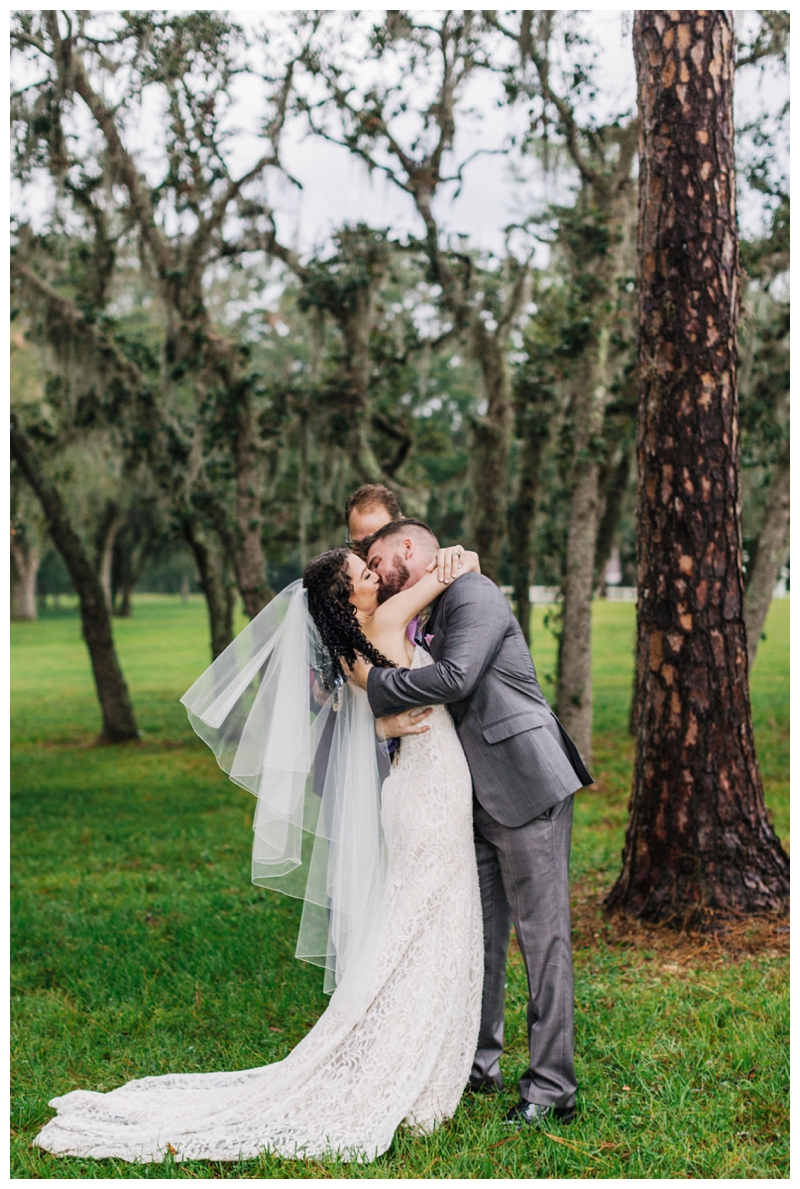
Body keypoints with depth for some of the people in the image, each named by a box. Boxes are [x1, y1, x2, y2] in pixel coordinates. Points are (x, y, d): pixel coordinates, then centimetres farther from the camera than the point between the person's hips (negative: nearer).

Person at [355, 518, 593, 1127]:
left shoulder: (473, 593, -9)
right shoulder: (424, 617, 18)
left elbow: (454, 678, -23)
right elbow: (427, 705, 19)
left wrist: (374, 681, -12)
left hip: (524, 785, -9)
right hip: (478, 797, 9)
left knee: (542, 933, -4)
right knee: (479, 932, 13)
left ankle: (552, 1086, 1)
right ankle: (480, 1062, 24)